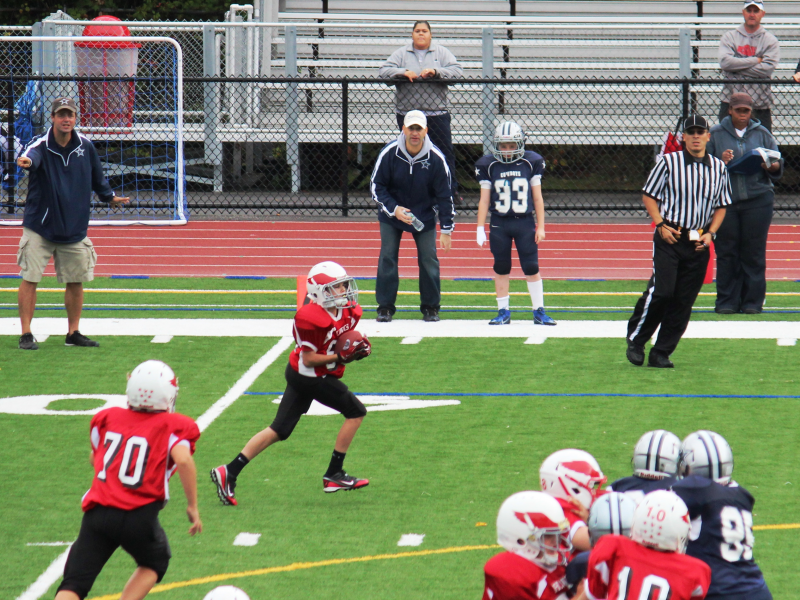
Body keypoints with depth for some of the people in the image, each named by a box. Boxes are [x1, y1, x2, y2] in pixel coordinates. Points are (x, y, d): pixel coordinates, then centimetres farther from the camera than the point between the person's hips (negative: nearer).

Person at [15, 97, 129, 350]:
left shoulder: (85, 146, 0)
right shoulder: (40, 145, -15)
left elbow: (97, 176, 18)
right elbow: (32, 156, -40)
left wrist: (109, 196, 30)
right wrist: (26, 161, -63)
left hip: (75, 229, 4)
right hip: (40, 228, -4)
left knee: (76, 281, 8)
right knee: (30, 279, -8)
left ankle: (73, 333, 21)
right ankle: (26, 334, -1)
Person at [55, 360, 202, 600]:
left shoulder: (108, 418, 15)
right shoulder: (172, 426, 3)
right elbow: (183, 459, -15)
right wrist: (193, 506, -6)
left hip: (97, 512, 2)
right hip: (139, 516, -2)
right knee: (155, 562, 28)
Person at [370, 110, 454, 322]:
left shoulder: (435, 158, -16)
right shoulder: (389, 153, -18)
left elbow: (444, 196, -8)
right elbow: (376, 186, -7)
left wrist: (446, 230, -9)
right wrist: (394, 209, -22)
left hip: (424, 216, 0)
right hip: (392, 216, 0)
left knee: (429, 259, -3)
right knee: (387, 257, -6)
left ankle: (430, 307, 13)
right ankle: (385, 307, 5)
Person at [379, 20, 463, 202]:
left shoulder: (441, 52, 10)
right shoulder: (401, 53, 12)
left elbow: (457, 71, -2)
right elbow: (383, 71, 2)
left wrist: (435, 71, -17)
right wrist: (403, 72, -16)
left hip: (437, 113, -1)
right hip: (407, 113, 1)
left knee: (446, 153, -3)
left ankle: (451, 190, 5)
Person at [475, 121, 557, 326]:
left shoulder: (530, 163, 1)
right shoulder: (489, 166, 1)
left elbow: (537, 198, 5)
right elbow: (484, 200, 5)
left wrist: (540, 226, 2)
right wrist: (480, 229, 1)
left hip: (525, 223, -1)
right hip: (499, 223, 1)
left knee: (532, 268, -1)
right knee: (501, 268, 5)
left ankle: (539, 312, 7)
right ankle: (503, 312, 13)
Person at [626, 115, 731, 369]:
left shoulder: (719, 168, 8)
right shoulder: (668, 162, -1)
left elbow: (721, 206, 16)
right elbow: (649, 196, 4)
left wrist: (710, 233, 1)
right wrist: (661, 225, -9)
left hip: (699, 243, 3)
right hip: (669, 238, -3)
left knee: (684, 301, 2)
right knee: (661, 291, -15)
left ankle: (661, 353, 10)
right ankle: (635, 340, 3)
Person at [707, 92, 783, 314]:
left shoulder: (761, 134, 11)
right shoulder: (715, 134, 8)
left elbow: (779, 166, 10)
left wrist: (769, 166, -12)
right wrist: (720, 162, -13)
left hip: (758, 199, 0)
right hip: (725, 200, 0)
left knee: (754, 252, 0)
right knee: (726, 252, -1)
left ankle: (753, 301, 6)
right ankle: (727, 301, 5)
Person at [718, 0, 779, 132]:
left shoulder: (770, 41, 7)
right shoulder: (729, 37, 10)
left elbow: (768, 68, -9)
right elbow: (725, 62, -9)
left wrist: (736, 68, -10)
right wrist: (755, 60, -8)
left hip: (760, 105, -1)